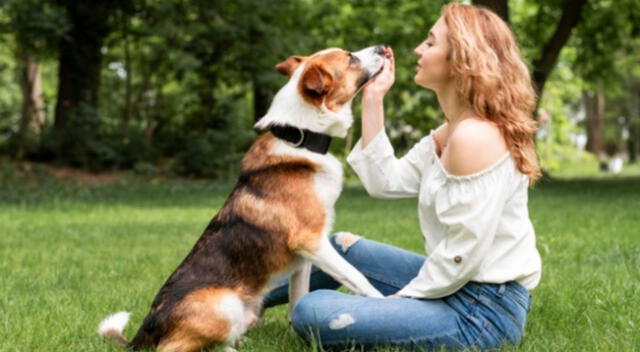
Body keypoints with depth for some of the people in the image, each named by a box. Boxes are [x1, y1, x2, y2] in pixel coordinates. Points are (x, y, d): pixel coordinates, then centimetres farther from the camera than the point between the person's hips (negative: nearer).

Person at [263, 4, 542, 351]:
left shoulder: (475, 136, -23)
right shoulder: (450, 132, 10)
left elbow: (463, 253, -23)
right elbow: (385, 181, 8)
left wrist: (405, 296, -10)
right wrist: (372, 100, 7)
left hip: (482, 311, -10)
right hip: (459, 287, 10)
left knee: (312, 312, -19)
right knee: (342, 246, 24)